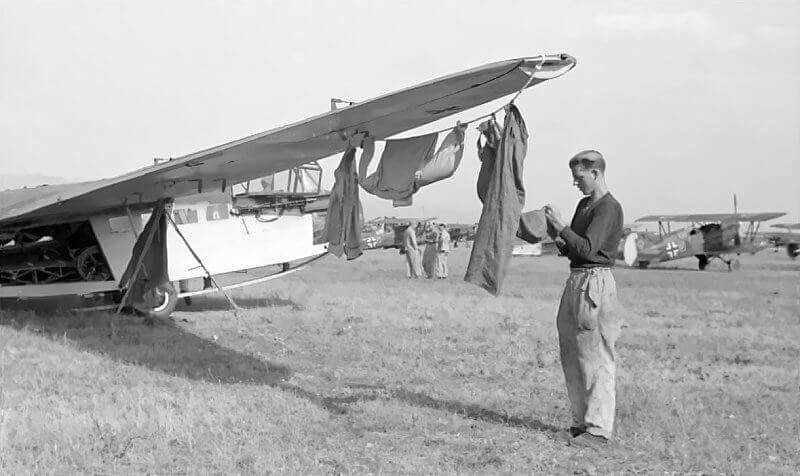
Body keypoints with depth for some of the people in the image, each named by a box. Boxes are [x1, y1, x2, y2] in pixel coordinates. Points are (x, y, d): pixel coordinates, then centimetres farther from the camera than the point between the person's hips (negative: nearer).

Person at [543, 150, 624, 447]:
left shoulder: (609, 208, -11)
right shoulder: (585, 204, 18)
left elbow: (588, 248, -20)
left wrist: (561, 226, -16)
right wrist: (557, 238, 5)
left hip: (595, 282, -10)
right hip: (575, 280, 10)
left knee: (596, 358, -7)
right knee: (572, 355, 13)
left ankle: (598, 429, -3)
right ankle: (582, 421, 22)